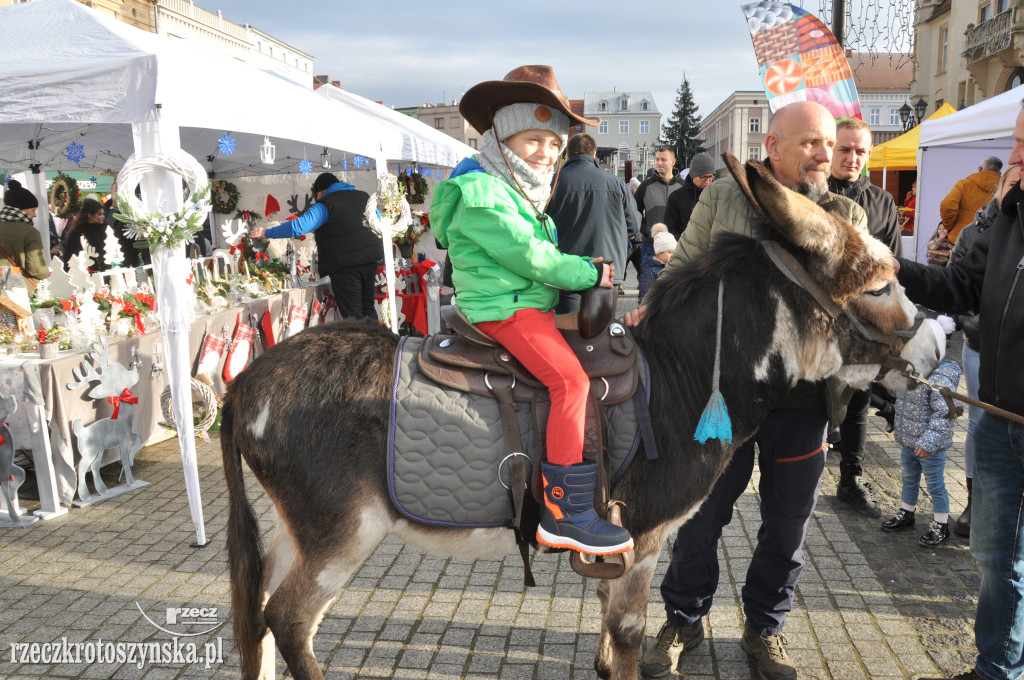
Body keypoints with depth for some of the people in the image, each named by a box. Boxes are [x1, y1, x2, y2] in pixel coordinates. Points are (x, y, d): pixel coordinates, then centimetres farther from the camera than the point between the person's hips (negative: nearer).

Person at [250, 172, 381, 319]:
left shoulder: (324, 206, -9)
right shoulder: (363, 196, 13)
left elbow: (299, 226, -20)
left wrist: (266, 233, -14)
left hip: (345, 266, -7)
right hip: (370, 261, 7)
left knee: (353, 316, -2)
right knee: (368, 310, 16)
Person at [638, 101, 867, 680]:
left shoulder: (848, 217, 6)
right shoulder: (722, 199, 1)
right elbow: (683, 268, 6)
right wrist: (653, 307, -12)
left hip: (804, 401, 2)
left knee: (787, 526, 14)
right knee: (702, 515, 10)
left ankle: (765, 627, 39)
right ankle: (684, 622, 33)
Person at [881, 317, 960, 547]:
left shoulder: (941, 379, -25)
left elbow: (943, 414, -29)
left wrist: (928, 442, -31)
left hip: (930, 446, -8)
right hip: (909, 442, 8)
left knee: (935, 485, 7)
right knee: (909, 478, 23)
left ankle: (941, 525, 22)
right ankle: (906, 513, 41)